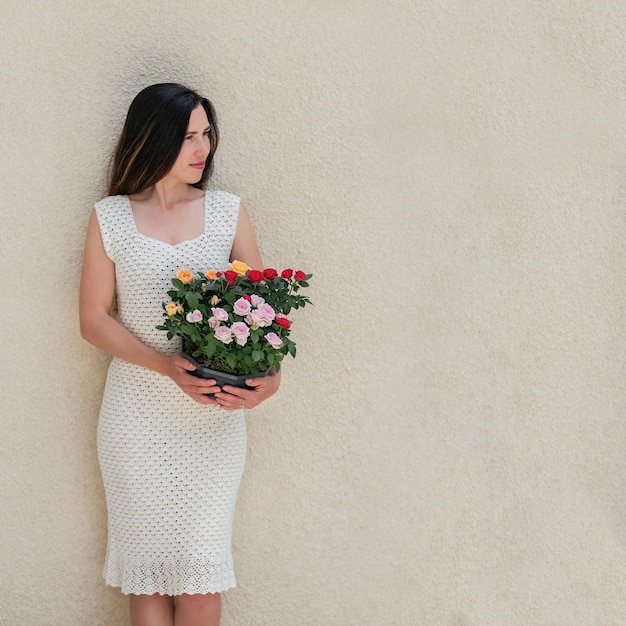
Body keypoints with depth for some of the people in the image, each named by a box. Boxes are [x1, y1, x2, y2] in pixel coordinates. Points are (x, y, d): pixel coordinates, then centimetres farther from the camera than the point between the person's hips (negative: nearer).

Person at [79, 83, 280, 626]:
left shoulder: (228, 211, 6)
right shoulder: (111, 218, 2)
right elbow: (94, 319, 0)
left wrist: (269, 375, -15)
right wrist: (167, 366, -16)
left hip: (214, 416, 1)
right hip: (137, 413, -1)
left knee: (201, 582, -1)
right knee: (148, 570, 3)